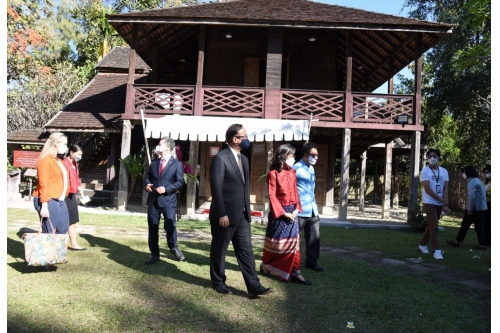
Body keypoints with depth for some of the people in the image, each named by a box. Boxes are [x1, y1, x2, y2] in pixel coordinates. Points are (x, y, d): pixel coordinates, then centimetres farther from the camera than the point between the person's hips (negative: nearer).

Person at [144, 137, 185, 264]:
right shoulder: (154, 163, 14)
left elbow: (180, 182, -9)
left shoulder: (177, 164, -3)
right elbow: (147, 177, 20)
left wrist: (166, 189, -19)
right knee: (152, 228, 7)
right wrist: (147, 184, -3)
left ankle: (173, 247, 29)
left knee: (170, 226, 1)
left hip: (168, 200, -5)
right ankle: (154, 254, 18)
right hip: (153, 200, 5)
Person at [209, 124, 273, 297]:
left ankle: (253, 286, 11)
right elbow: (217, 188, -17)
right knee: (219, 250, 10)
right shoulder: (220, 158, -14)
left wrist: (247, 209, 14)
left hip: (242, 215, 8)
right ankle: (218, 282, 27)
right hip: (225, 215, -7)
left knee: (246, 250, 7)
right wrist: (221, 214, -19)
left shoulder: (243, 158, 12)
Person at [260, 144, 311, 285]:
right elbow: (272, 196, -13)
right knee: (275, 242, 7)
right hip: (279, 212, -6)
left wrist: (297, 209, -4)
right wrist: (283, 212, -16)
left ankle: (295, 272, 10)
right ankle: (265, 266, 30)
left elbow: (295, 192, 8)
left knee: (293, 241, 5)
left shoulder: (292, 172, 7)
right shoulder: (273, 174, -12)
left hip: (292, 211, 6)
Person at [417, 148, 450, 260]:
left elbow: (445, 189, 1)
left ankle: (422, 244, 30)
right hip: (429, 203, -6)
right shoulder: (425, 171, -9)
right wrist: (443, 200, -16)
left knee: (431, 225, 15)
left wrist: (445, 204, -10)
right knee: (434, 226, -10)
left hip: (439, 204, 6)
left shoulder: (444, 171, 6)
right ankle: (437, 250, -8)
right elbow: (428, 189, -16)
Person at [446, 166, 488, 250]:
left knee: (465, 225, 1)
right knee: (479, 227, 9)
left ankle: (457, 241, 8)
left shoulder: (472, 182, -14)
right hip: (482, 208, 9)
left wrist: (470, 209, -20)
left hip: (475, 208, -9)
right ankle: (482, 244, 7)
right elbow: (482, 194, 21)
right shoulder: (478, 181, 17)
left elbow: (471, 196, -23)